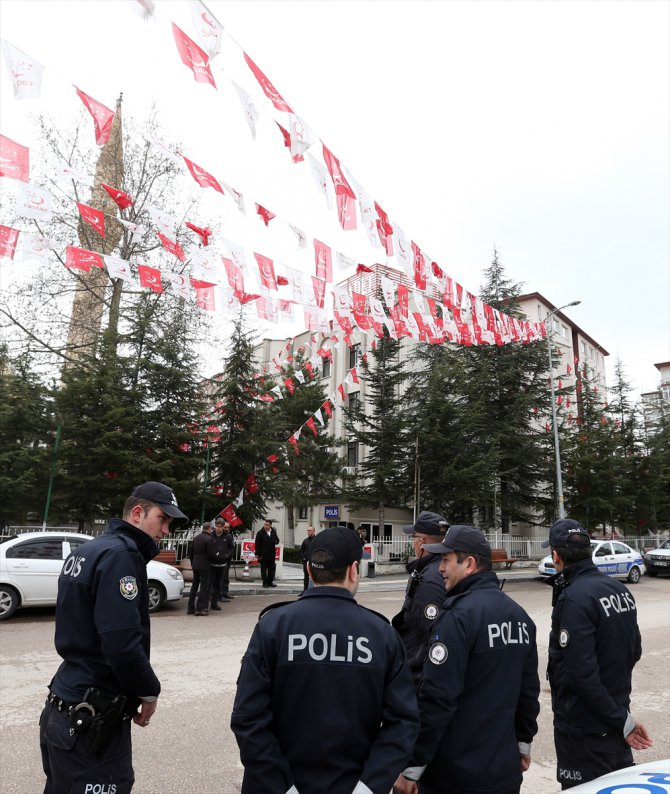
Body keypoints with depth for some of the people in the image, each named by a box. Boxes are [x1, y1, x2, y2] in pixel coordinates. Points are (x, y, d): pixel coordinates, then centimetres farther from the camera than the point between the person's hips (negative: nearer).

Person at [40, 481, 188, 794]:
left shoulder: (87, 549, 9)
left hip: (64, 711, 10)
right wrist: (149, 691, -10)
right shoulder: (120, 553, -20)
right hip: (91, 721, -9)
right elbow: (122, 644, -28)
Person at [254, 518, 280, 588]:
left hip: (271, 554, 4)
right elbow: (257, 544, -7)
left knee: (271, 569, 8)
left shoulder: (273, 532, 7)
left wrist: (275, 541, -8)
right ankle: (265, 582, 11)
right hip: (263, 554, -4)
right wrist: (257, 554, -11)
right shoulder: (260, 533, -6)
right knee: (264, 568, 2)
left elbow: (277, 540, 17)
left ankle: (270, 582, 19)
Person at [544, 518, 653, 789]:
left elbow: (582, 673, -27)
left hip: (584, 730, -8)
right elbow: (634, 650, 11)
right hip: (616, 726, 8)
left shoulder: (573, 599, -24)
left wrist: (623, 720, -15)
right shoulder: (620, 589, 1)